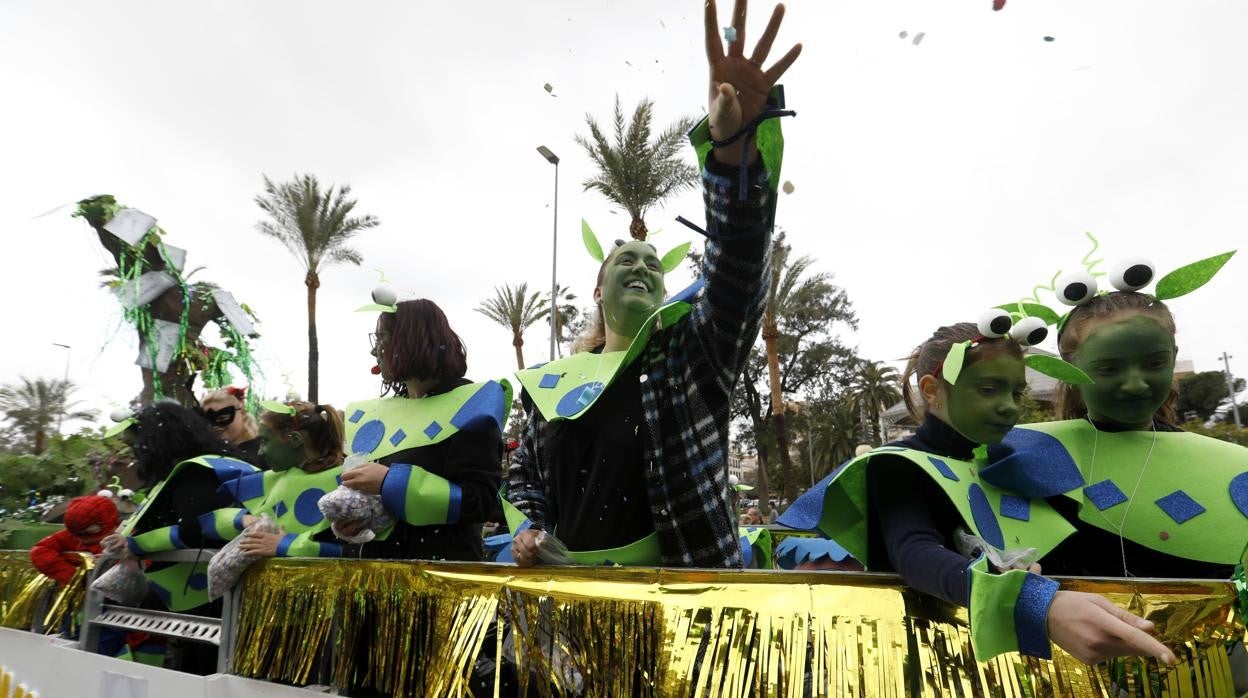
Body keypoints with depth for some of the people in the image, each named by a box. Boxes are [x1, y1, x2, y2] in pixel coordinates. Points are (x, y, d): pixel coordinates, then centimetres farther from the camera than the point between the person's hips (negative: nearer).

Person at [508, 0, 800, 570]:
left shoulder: (695, 352, 0)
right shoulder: (555, 380, 9)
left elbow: (738, 262, -17)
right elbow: (523, 473, 21)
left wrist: (734, 146, -33)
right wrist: (529, 529, -2)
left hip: (677, 584, -3)